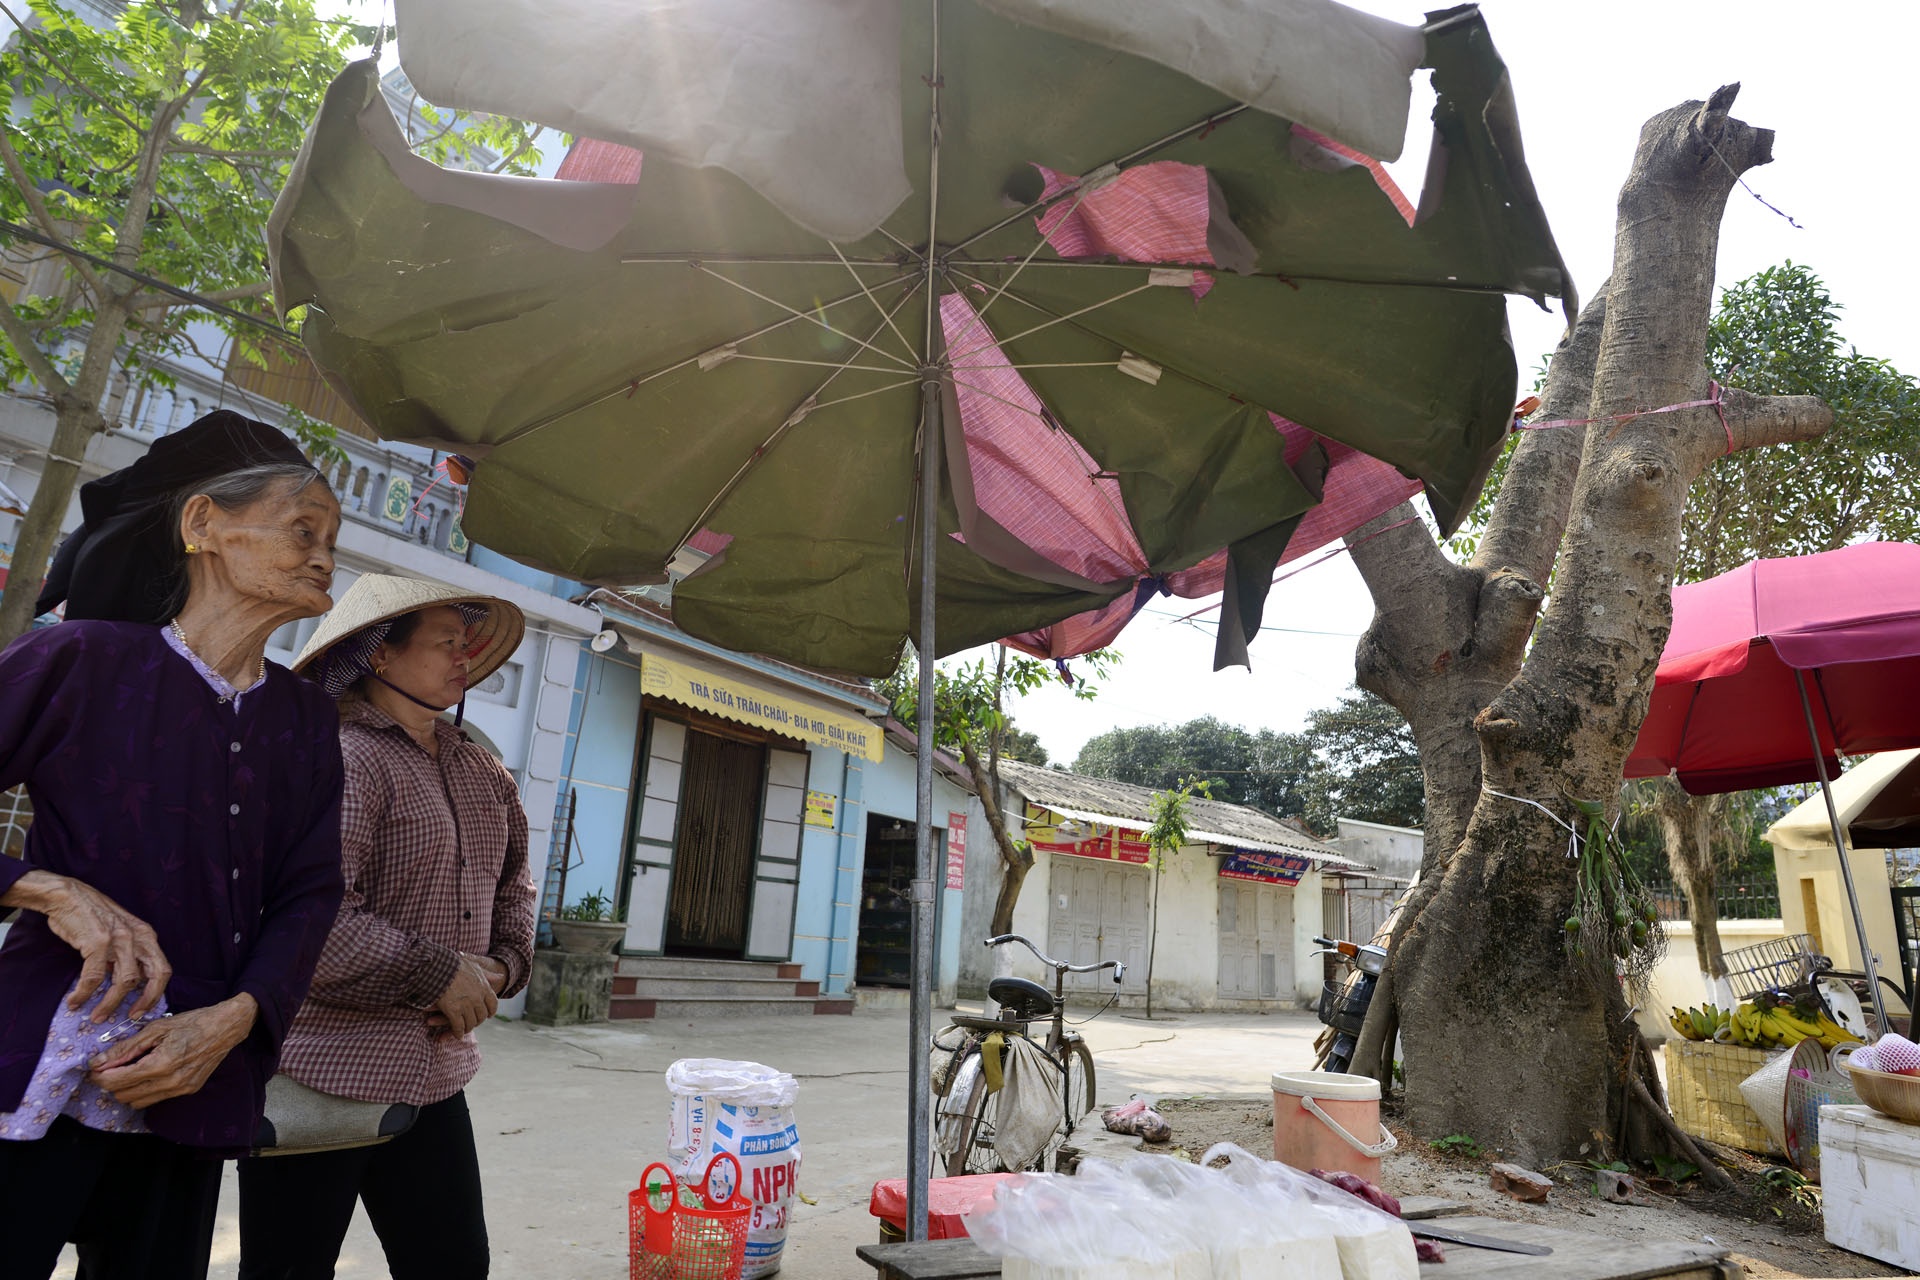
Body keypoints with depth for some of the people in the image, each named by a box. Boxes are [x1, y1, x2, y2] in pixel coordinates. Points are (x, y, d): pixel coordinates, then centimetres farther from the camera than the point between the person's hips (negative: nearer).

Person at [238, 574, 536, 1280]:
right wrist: (443, 975, -17)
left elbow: (512, 884, 22)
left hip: (435, 1074, 7)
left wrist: (500, 967, 4)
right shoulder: (341, 758, -16)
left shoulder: (485, 774, 10)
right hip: (323, 1075, -7)